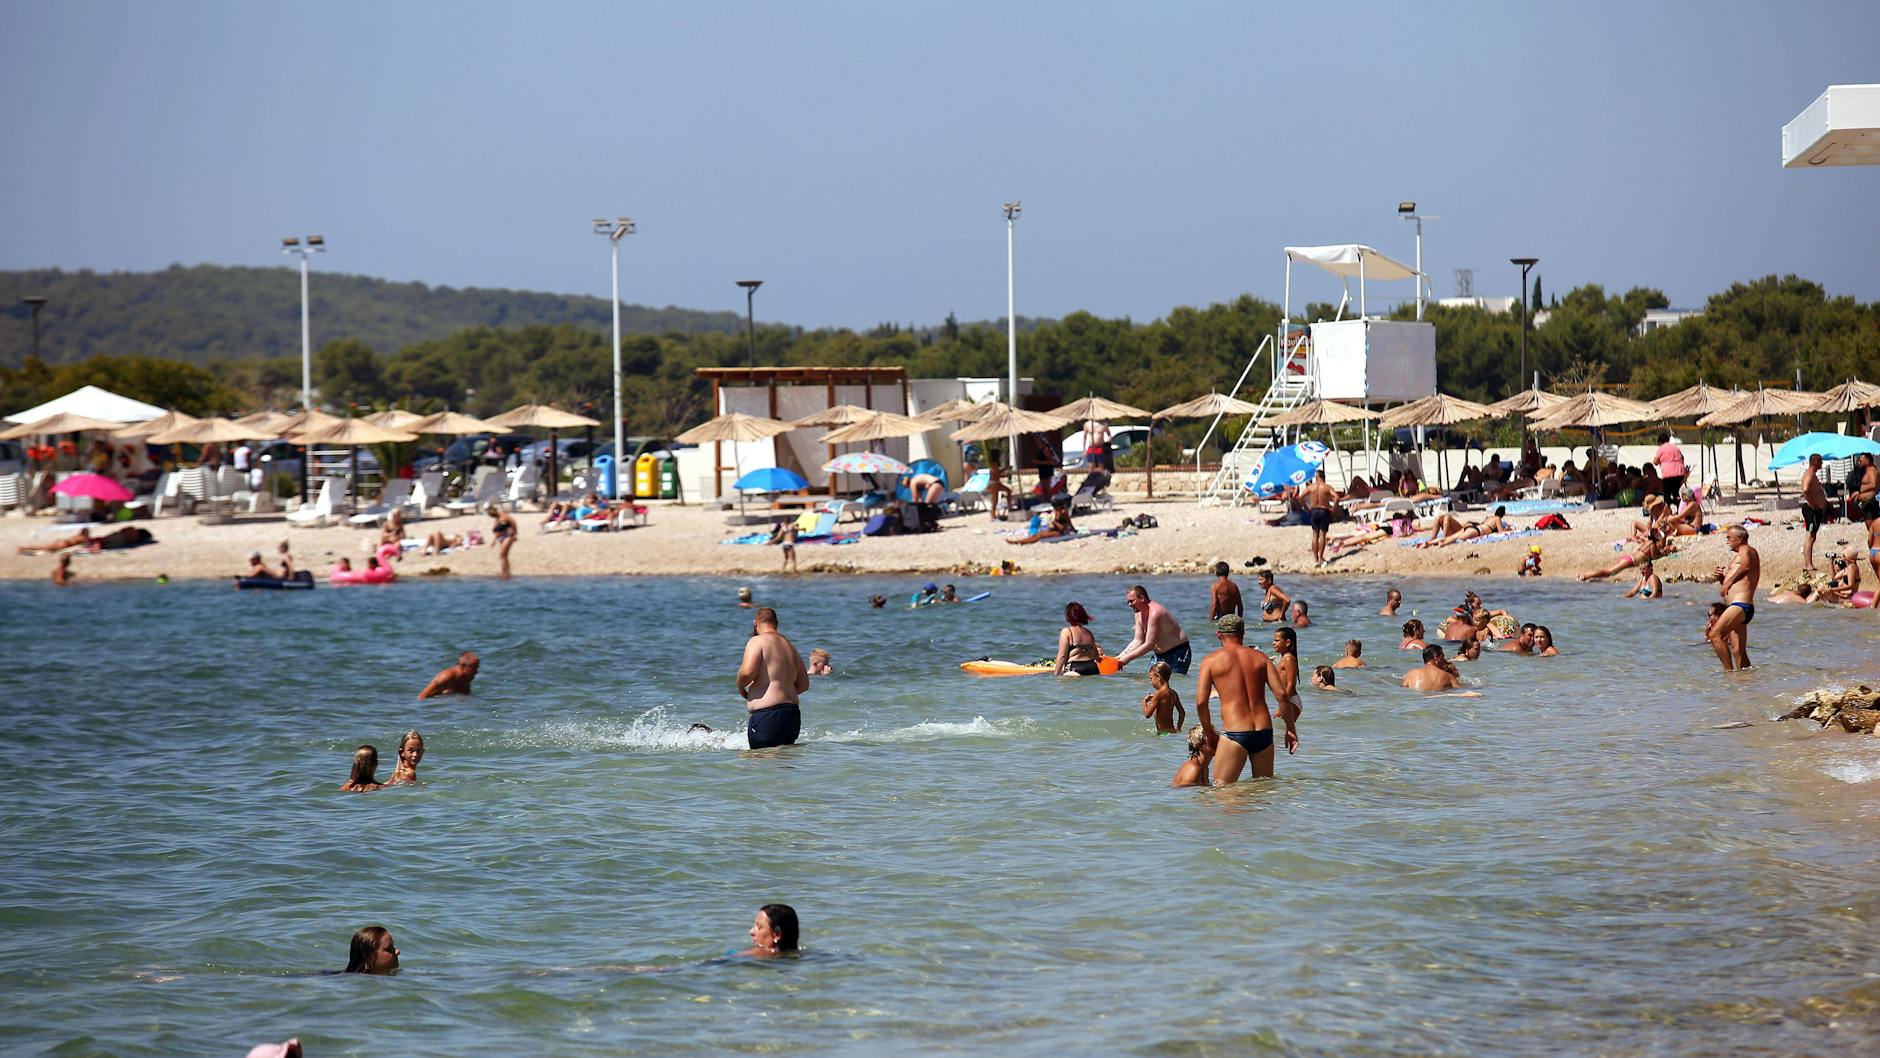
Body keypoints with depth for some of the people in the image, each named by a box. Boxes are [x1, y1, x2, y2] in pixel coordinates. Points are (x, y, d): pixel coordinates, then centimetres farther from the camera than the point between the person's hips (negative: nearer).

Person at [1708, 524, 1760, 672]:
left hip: (1740, 604, -11)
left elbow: (1746, 566, -26)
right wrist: (1722, 578, 11)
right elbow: (1724, 590, 31)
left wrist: (1730, 581, -31)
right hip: (1736, 607, 11)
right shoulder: (1738, 557, 30)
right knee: (1738, 651, 8)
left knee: (1715, 634, -23)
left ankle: (1728, 670, -24)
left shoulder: (1746, 550, 1)